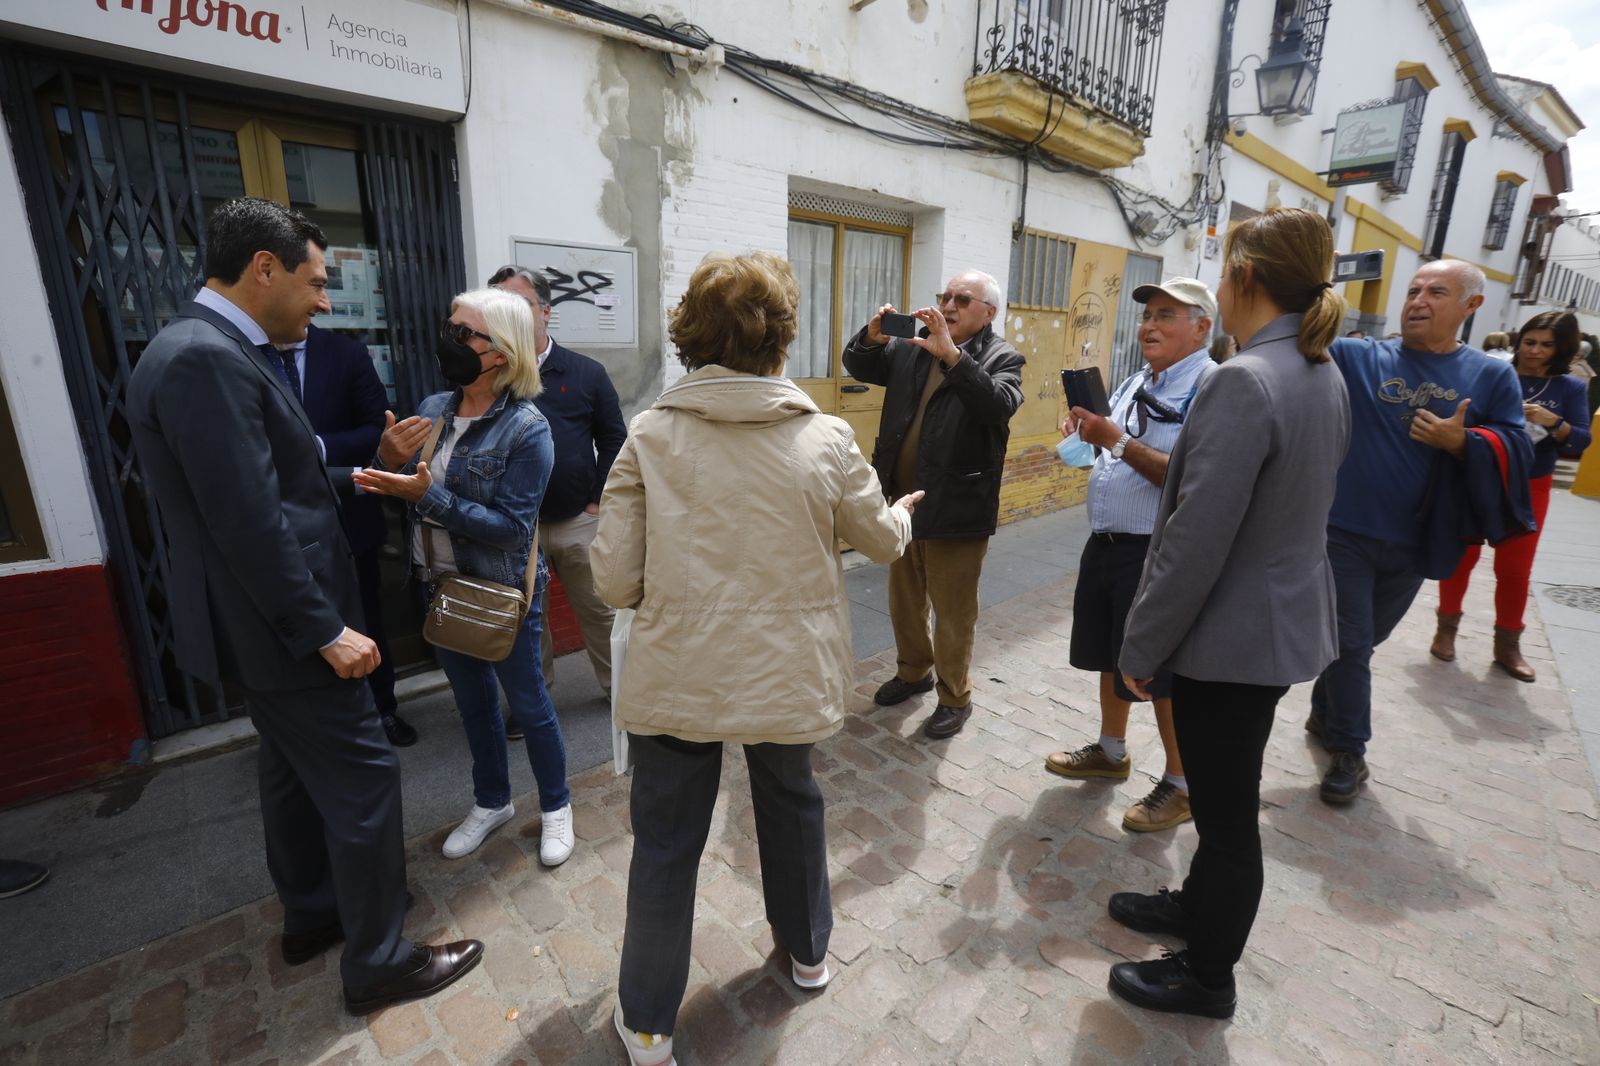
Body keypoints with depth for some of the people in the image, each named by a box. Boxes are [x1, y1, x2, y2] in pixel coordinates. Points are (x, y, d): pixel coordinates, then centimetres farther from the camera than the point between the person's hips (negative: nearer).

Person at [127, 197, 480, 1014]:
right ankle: (376, 962, 19)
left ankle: (311, 916, 42)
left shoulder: (208, 350, 10)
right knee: (363, 780, 1)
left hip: (269, 625, 10)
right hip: (281, 630, -10)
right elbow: (248, 523, -25)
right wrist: (325, 628, -21)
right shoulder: (206, 359, -22)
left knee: (296, 774, 22)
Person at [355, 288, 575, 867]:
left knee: (528, 703, 10)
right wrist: (387, 461, -15)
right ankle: (492, 802, 42)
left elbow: (511, 526, -22)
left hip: (502, 593, -6)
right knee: (473, 700, 21)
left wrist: (427, 495, -28)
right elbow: (400, 493, 5)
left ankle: (555, 806, 32)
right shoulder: (433, 410, 1)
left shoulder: (526, 429, -18)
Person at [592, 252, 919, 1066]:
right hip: (789, 672, 2)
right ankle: (806, 951, 51)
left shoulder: (650, 435, -9)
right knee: (791, 803, 27)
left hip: (676, 677, -1)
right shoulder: (824, 439, -8)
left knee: (665, 840, 18)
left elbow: (615, 581, -9)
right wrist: (904, 512, 30)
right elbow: (884, 539, 7)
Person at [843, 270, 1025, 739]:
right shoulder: (913, 346, 8)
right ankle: (914, 671, 42)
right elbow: (858, 366, 10)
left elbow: (1000, 405, -25)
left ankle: (955, 697, 26)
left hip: (955, 509, -5)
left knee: (953, 611, 6)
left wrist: (951, 354, -32)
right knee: (904, 601, 20)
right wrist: (872, 336, -11)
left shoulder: (1001, 358, -6)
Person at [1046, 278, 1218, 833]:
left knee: (1162, 674, 5)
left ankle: (1181, 785, 25)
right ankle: (1111, 751, 40)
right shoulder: (1135, 383, 11)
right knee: (1111, 655, 20)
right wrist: (1089, 433, 1)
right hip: (1105, 543, 8)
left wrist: (1118, 440, -26)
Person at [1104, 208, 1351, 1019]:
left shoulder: (1244, 381, -24)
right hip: (1285, 618, 9)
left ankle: (1207, 977, 32)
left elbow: (1196, 542, -26)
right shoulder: (1324, 375, 7)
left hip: (1232, 633, -9)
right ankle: (1201, 904, 48)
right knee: (1226, 797, 26)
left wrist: (1140, 646, -16)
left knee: (1227, 811, 10)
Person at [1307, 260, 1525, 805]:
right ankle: (1349, 752, 19)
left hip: (1414, 544, 3)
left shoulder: (1492, 376, 2)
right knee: (1349, 646, 3)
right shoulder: (1357, 357, -3)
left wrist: (1461, 442, -17)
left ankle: (1325, 714, 42)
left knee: (1364, 642, 20)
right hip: (1345, 534, -3)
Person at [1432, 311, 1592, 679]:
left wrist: (1553, 422, -23)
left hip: (1528, 489, 2)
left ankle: (1507, 644, 19)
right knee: (1461, 556, 6)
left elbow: (1581, 442, -6)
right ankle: (1446, 627, 22)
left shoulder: (1570, 388, 1)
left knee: (1515, 568, 5)